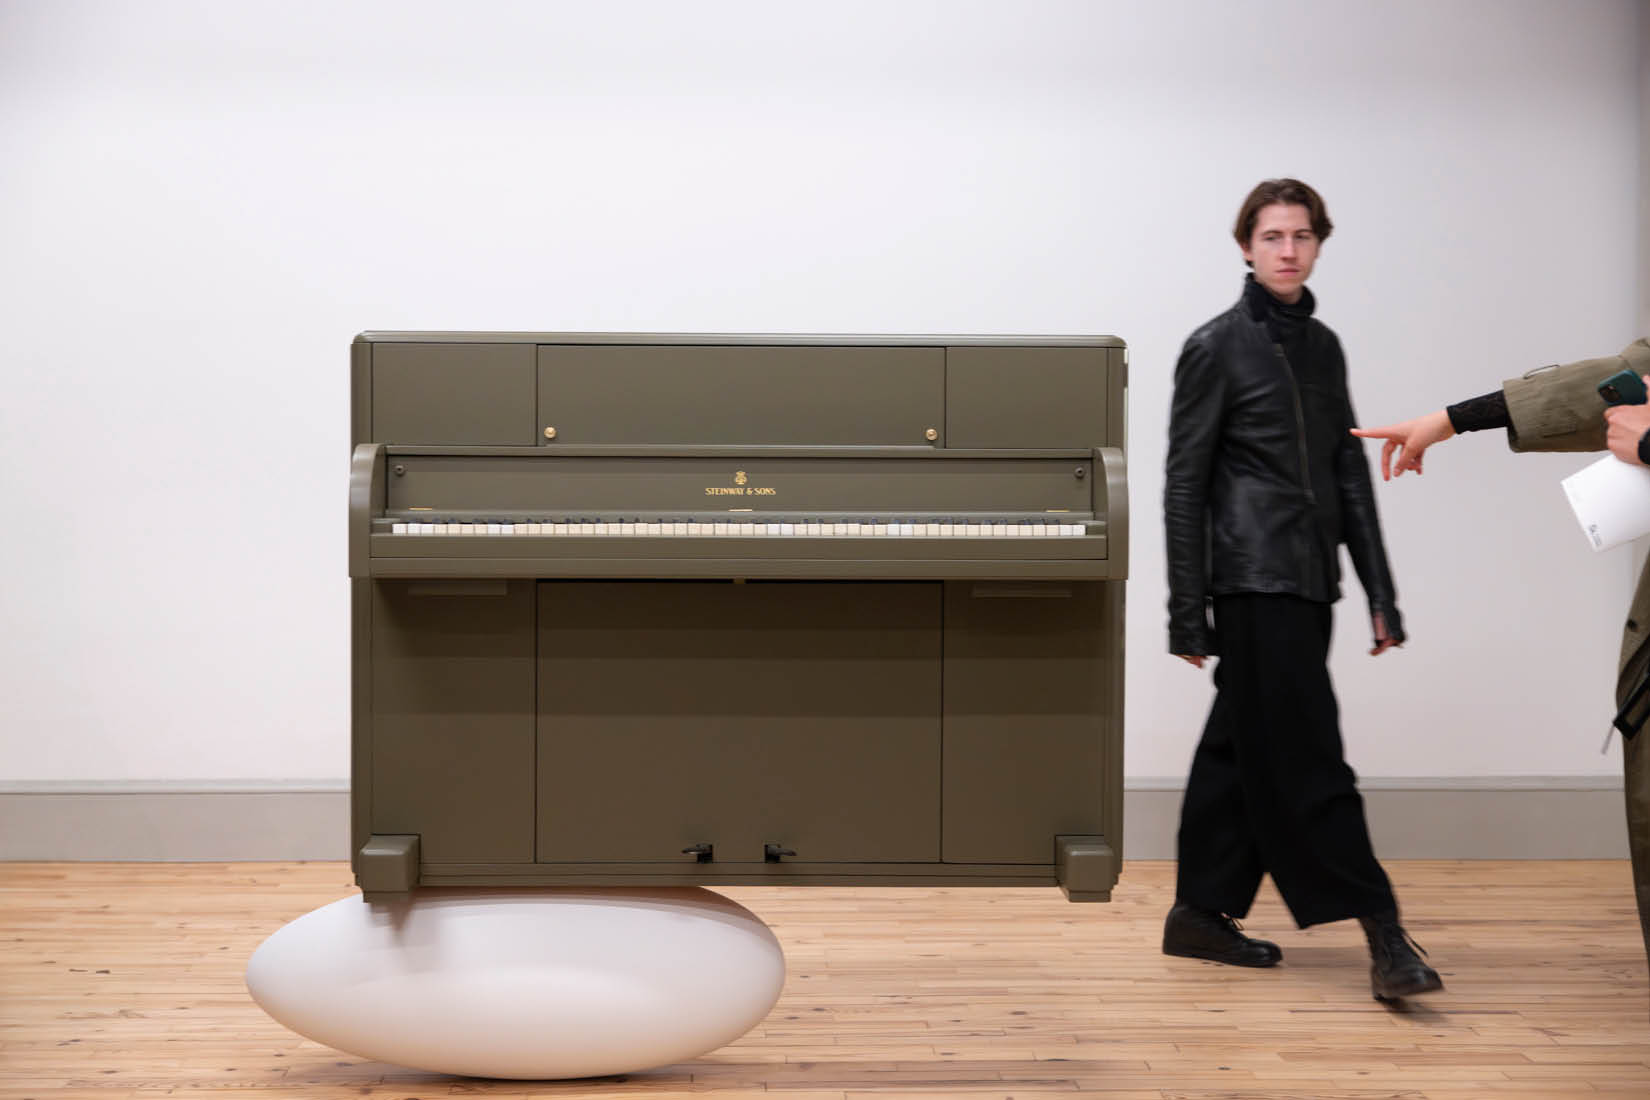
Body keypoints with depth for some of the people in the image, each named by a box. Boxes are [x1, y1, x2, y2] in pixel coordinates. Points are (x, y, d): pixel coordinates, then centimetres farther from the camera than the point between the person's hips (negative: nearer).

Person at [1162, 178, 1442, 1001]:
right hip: (1254, 582, -7)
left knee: (1243, 750, 11)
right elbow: (1184, 485, -5)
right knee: (1307, 757, -7)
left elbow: (1350, 475, 18)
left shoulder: (1323, 346, 16)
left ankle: (1201, 913, 20)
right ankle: (1382, 932, -6)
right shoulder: (1217, 347, -4)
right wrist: (1187, 614, -9)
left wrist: (1381, 594, 13)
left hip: (1309, 584, 7)